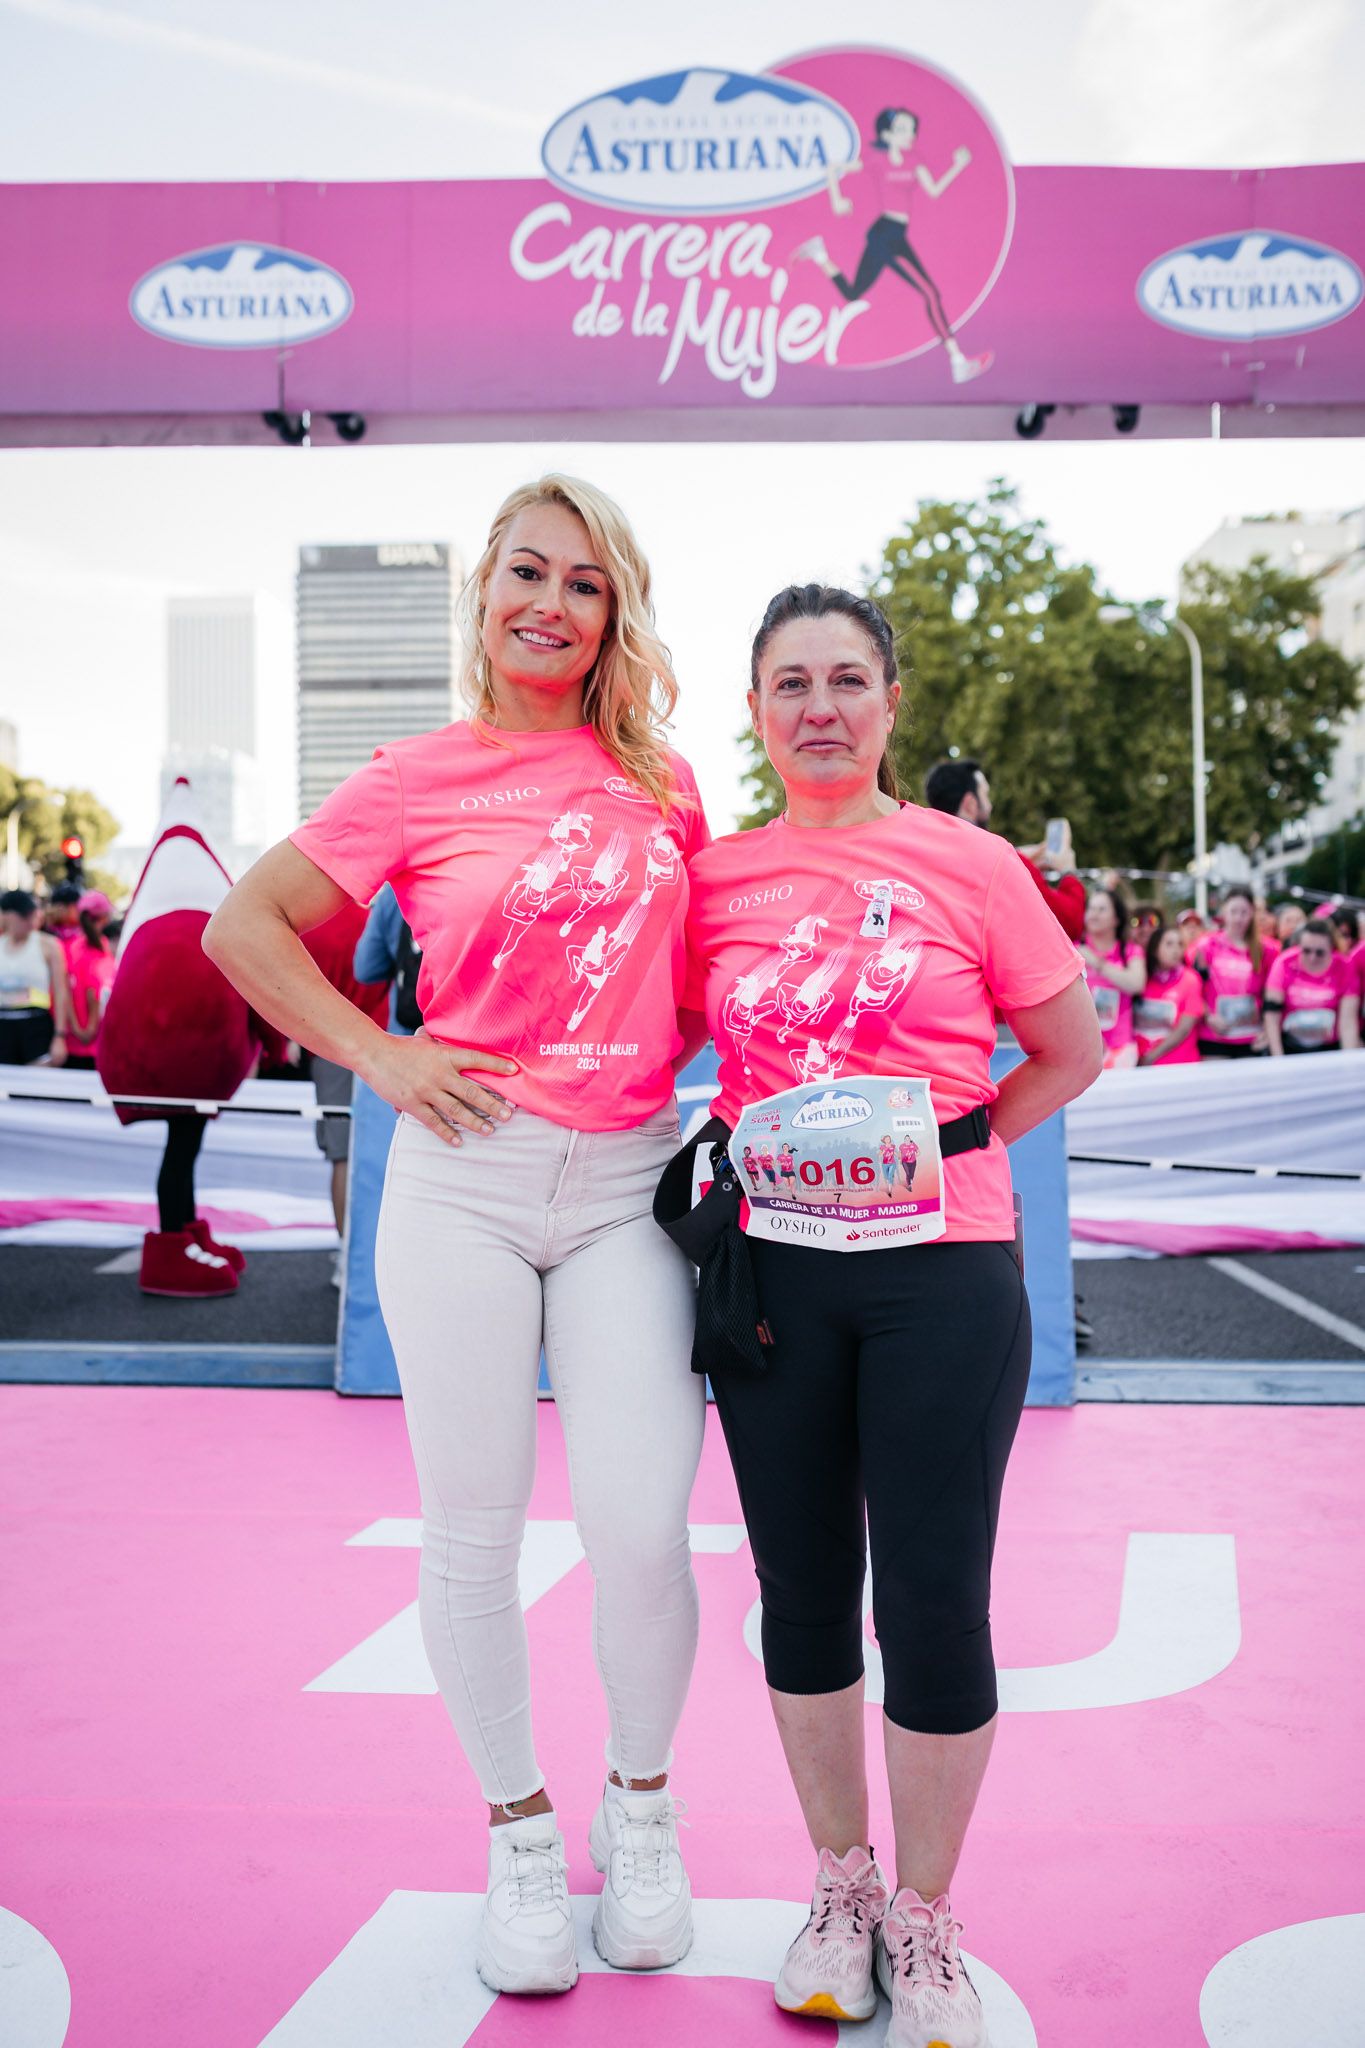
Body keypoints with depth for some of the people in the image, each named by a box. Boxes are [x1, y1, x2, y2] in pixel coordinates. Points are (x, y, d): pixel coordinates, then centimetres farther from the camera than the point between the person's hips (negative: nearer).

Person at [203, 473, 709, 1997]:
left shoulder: (660, 779, 9)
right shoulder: (421, 781, 0)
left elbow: (705, 960, 24)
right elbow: (246, 926, 5)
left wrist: (687, 1079, 11)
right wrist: (380, 1060, -3)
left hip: (628, 1185, 2)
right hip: (464, 1182, -1)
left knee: (642, 1529, -2)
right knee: (473, 1533, 6)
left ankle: (639, 1806, 25)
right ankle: (518, 1831, 27)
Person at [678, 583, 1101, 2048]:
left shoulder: (965, 862, -1)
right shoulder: (713, 877, 4)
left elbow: (1072, 1049, 8)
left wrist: (946, 1149, 2)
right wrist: (741, 1145, 2)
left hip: (942, 1275, -2)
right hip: (770, 1269, 2)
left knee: (935, 1600, 1)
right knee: (804, 1592, 12)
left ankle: (923, 1924, 23)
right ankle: (838, 1885, 33)